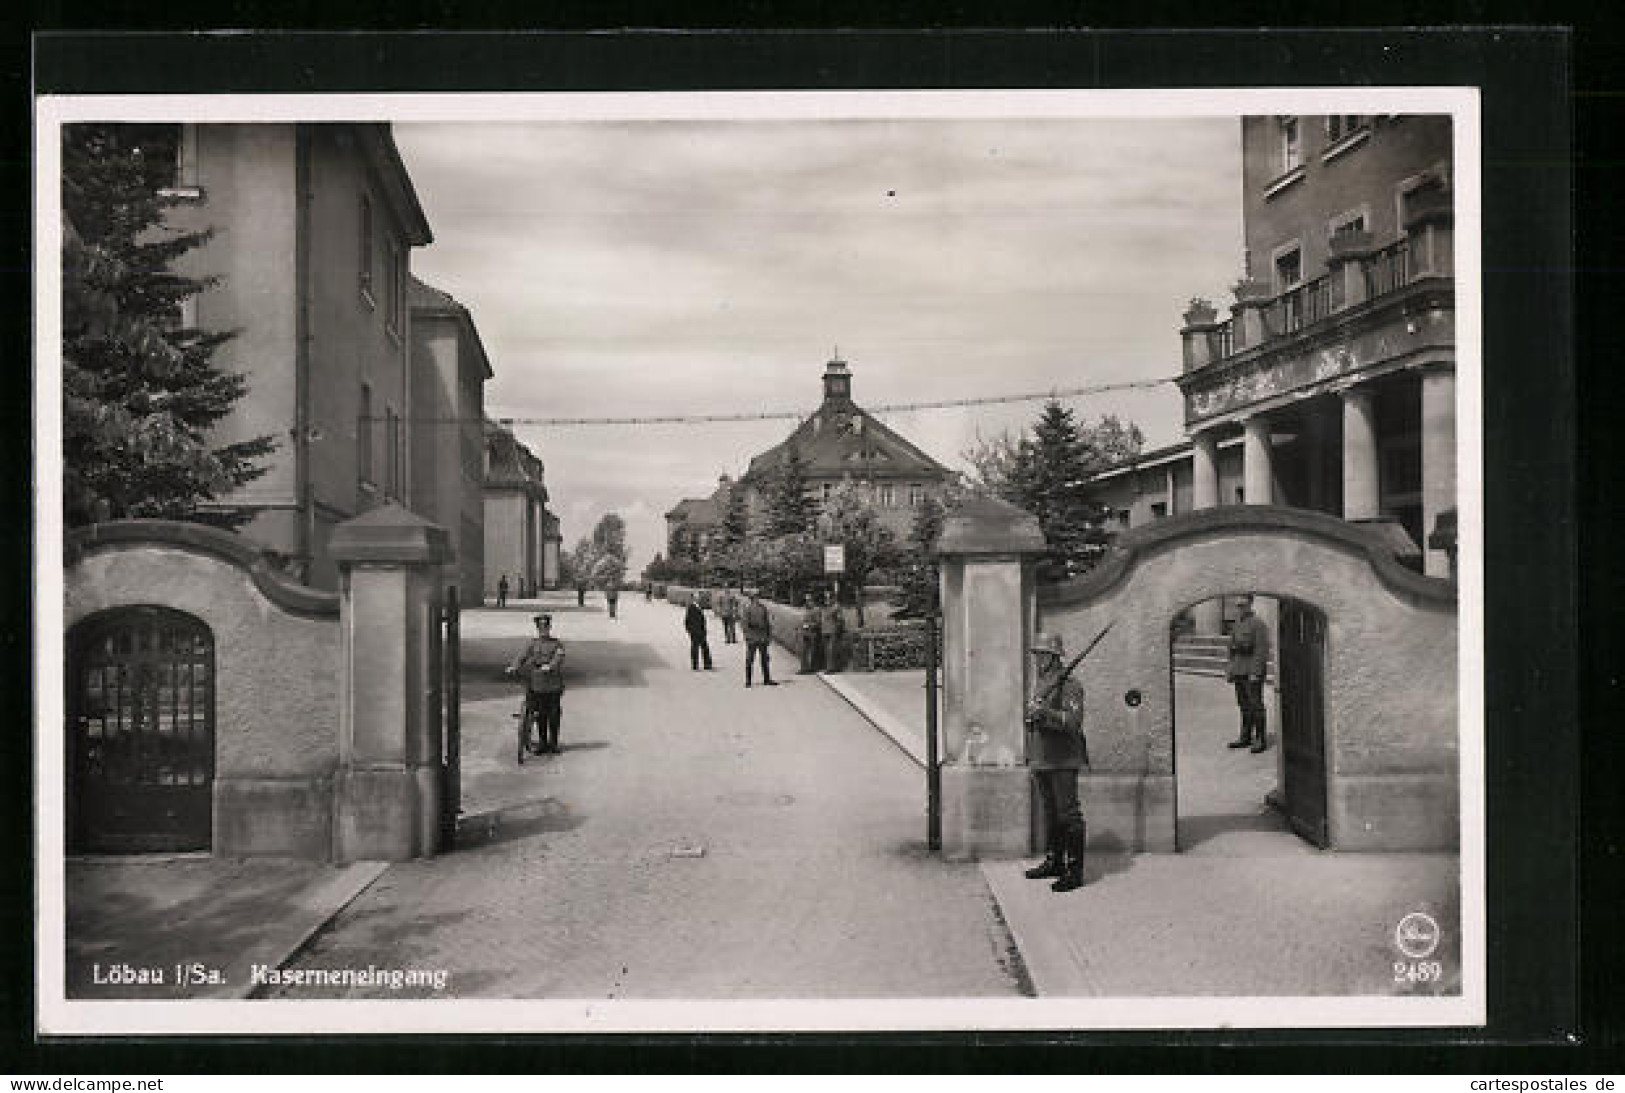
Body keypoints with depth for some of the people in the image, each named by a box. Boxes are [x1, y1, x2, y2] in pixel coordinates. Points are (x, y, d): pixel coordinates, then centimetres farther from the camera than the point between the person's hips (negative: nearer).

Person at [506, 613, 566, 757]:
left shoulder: (557, 644, 5)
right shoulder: (533, 643, 12)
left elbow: (558, 657, -13)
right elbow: (523, 656, -2)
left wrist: (550, 666, -33)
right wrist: (514, 667, -20)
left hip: (554, 685, -1)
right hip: (537, 684, 1)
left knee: (554, 715, 2)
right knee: (540, 715, 4)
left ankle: (553, 743, 14)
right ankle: (542, 743, 15)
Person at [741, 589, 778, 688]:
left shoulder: (763, 607, 10)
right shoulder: (748, 608, -4)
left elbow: (767, 622, 14)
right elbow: (745, 623, -7)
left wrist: (769, 635, 10)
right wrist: (747, 636, -14)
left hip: (763, 637, 4)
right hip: (752, 637, -4)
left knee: (765, 659, 7)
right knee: (749, 659, 0)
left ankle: (767, 680, 13)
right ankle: (748, 681, 5)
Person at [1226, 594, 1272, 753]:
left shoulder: (1258, 624, -11)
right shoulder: (1238, 624, 14)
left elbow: (1262, 650, -16)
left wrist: (1255, 673, -20)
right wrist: (1229, 669, 14)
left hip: (1253, 671, -8)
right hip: (1239, 672, 8)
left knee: (1255, 705, -5)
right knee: (1244, 705, 12)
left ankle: (1261, 740, 1)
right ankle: (1245, 737, 19)